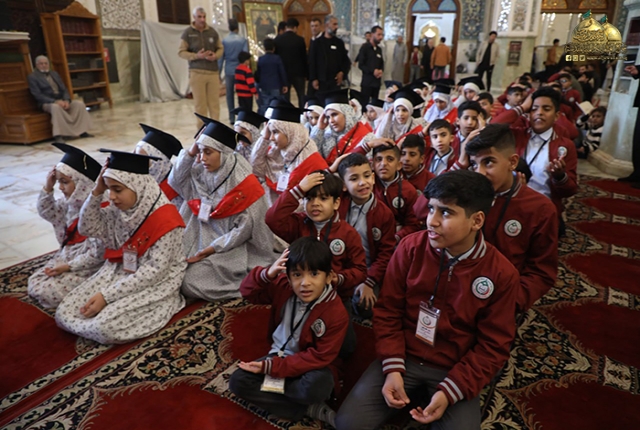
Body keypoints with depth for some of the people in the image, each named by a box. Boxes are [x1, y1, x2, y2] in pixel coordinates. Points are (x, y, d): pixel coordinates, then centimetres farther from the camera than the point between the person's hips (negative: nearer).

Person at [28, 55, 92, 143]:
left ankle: (82, 131, -19)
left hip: (62, 100, 6)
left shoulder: (54, 73, 18)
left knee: (80, 104, -20)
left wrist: (66, 100, -11)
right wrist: (55, 101, -23)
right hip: (47, 103, -5)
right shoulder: (32, 77, 2)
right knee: (55, 107, -40)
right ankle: (59, 136, -42)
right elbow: (38, 95, -10)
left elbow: (64, 89, 12)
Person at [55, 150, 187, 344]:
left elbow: (154, 271, -23)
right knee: (64, 314, -4)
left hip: (154, 283, -7)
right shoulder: (120, 208, -1)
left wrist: (106, 295, -22)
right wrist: (97, 192, -10)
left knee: (106, 327, -24)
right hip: (119, 272, 7)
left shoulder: (165, 219, -24)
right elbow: (86, 228, 6)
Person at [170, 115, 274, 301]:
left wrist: (212, 249, -21)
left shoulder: (245, 183, -19)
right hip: (204, 237, 6)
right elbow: (175, 182, 4)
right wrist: (190, 152, -9)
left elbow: (244, 229, -17)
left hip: (233, 246, -6)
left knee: (190, 282, -19)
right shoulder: (202, 172, -1)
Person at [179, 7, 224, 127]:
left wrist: (216, 55, -8)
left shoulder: (212, 32, 9)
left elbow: (220, 48, 15)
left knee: (214, 103, 0)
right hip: (197, 72, -2)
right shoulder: (187, 33, 2)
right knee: (200, 104, -2)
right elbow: (181, 52, 1)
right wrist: (196, 56, -14)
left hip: (213, 72, 2)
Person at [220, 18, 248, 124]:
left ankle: (232, 118, 9)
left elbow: (221, 57, 0)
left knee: (230, 95, 8)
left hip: (229, 71, 1)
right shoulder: (243, 40, -5)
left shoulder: (224, 41, -2)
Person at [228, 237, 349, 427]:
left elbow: (319, 357, -23)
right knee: (238, 381, -14)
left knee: (316, 386, -38)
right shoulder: (283, 287, -12)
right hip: (280, 355, 5)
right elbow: (248, 292, -6)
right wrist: (266, 275, -30)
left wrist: (272, 368, -24)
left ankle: (272, 384, -9)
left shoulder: (336, 313, -25)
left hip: (311, 366, -5)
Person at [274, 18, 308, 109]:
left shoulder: (277, 39, -2)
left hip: (283, 73, 1)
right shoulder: (300, 39, -7)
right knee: (301, 96, 8)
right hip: (298, 72, -1)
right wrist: (305, 73, 6)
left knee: (285, 97, 5)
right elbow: (304, 57, -3)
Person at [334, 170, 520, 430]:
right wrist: (393, 369, -13)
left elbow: (493, 346, -7)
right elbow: (388, 312, -4)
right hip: (404, 359, 1)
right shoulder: (410, 248, -11)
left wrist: (449, 392, -17)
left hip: (455, 370, 0)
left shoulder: (502, 274, -13)